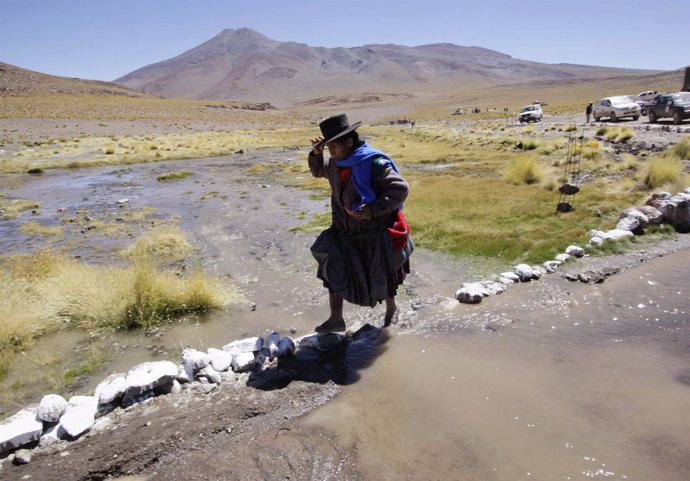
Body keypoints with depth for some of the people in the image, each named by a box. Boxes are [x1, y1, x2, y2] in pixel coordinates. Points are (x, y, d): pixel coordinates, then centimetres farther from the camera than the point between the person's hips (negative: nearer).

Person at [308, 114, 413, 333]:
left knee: (381, 277, 14)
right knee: (334, 271, -4)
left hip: (375, 235, -5)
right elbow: (318, 171, 21)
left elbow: (401, 189, -26)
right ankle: (335, 319, 9)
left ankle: (391, 309, 43)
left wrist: (373, 210, -32)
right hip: (344, 233, 6)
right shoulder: (336, 163, 0)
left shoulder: (374, 163, -23)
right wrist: (316, 153, 0)